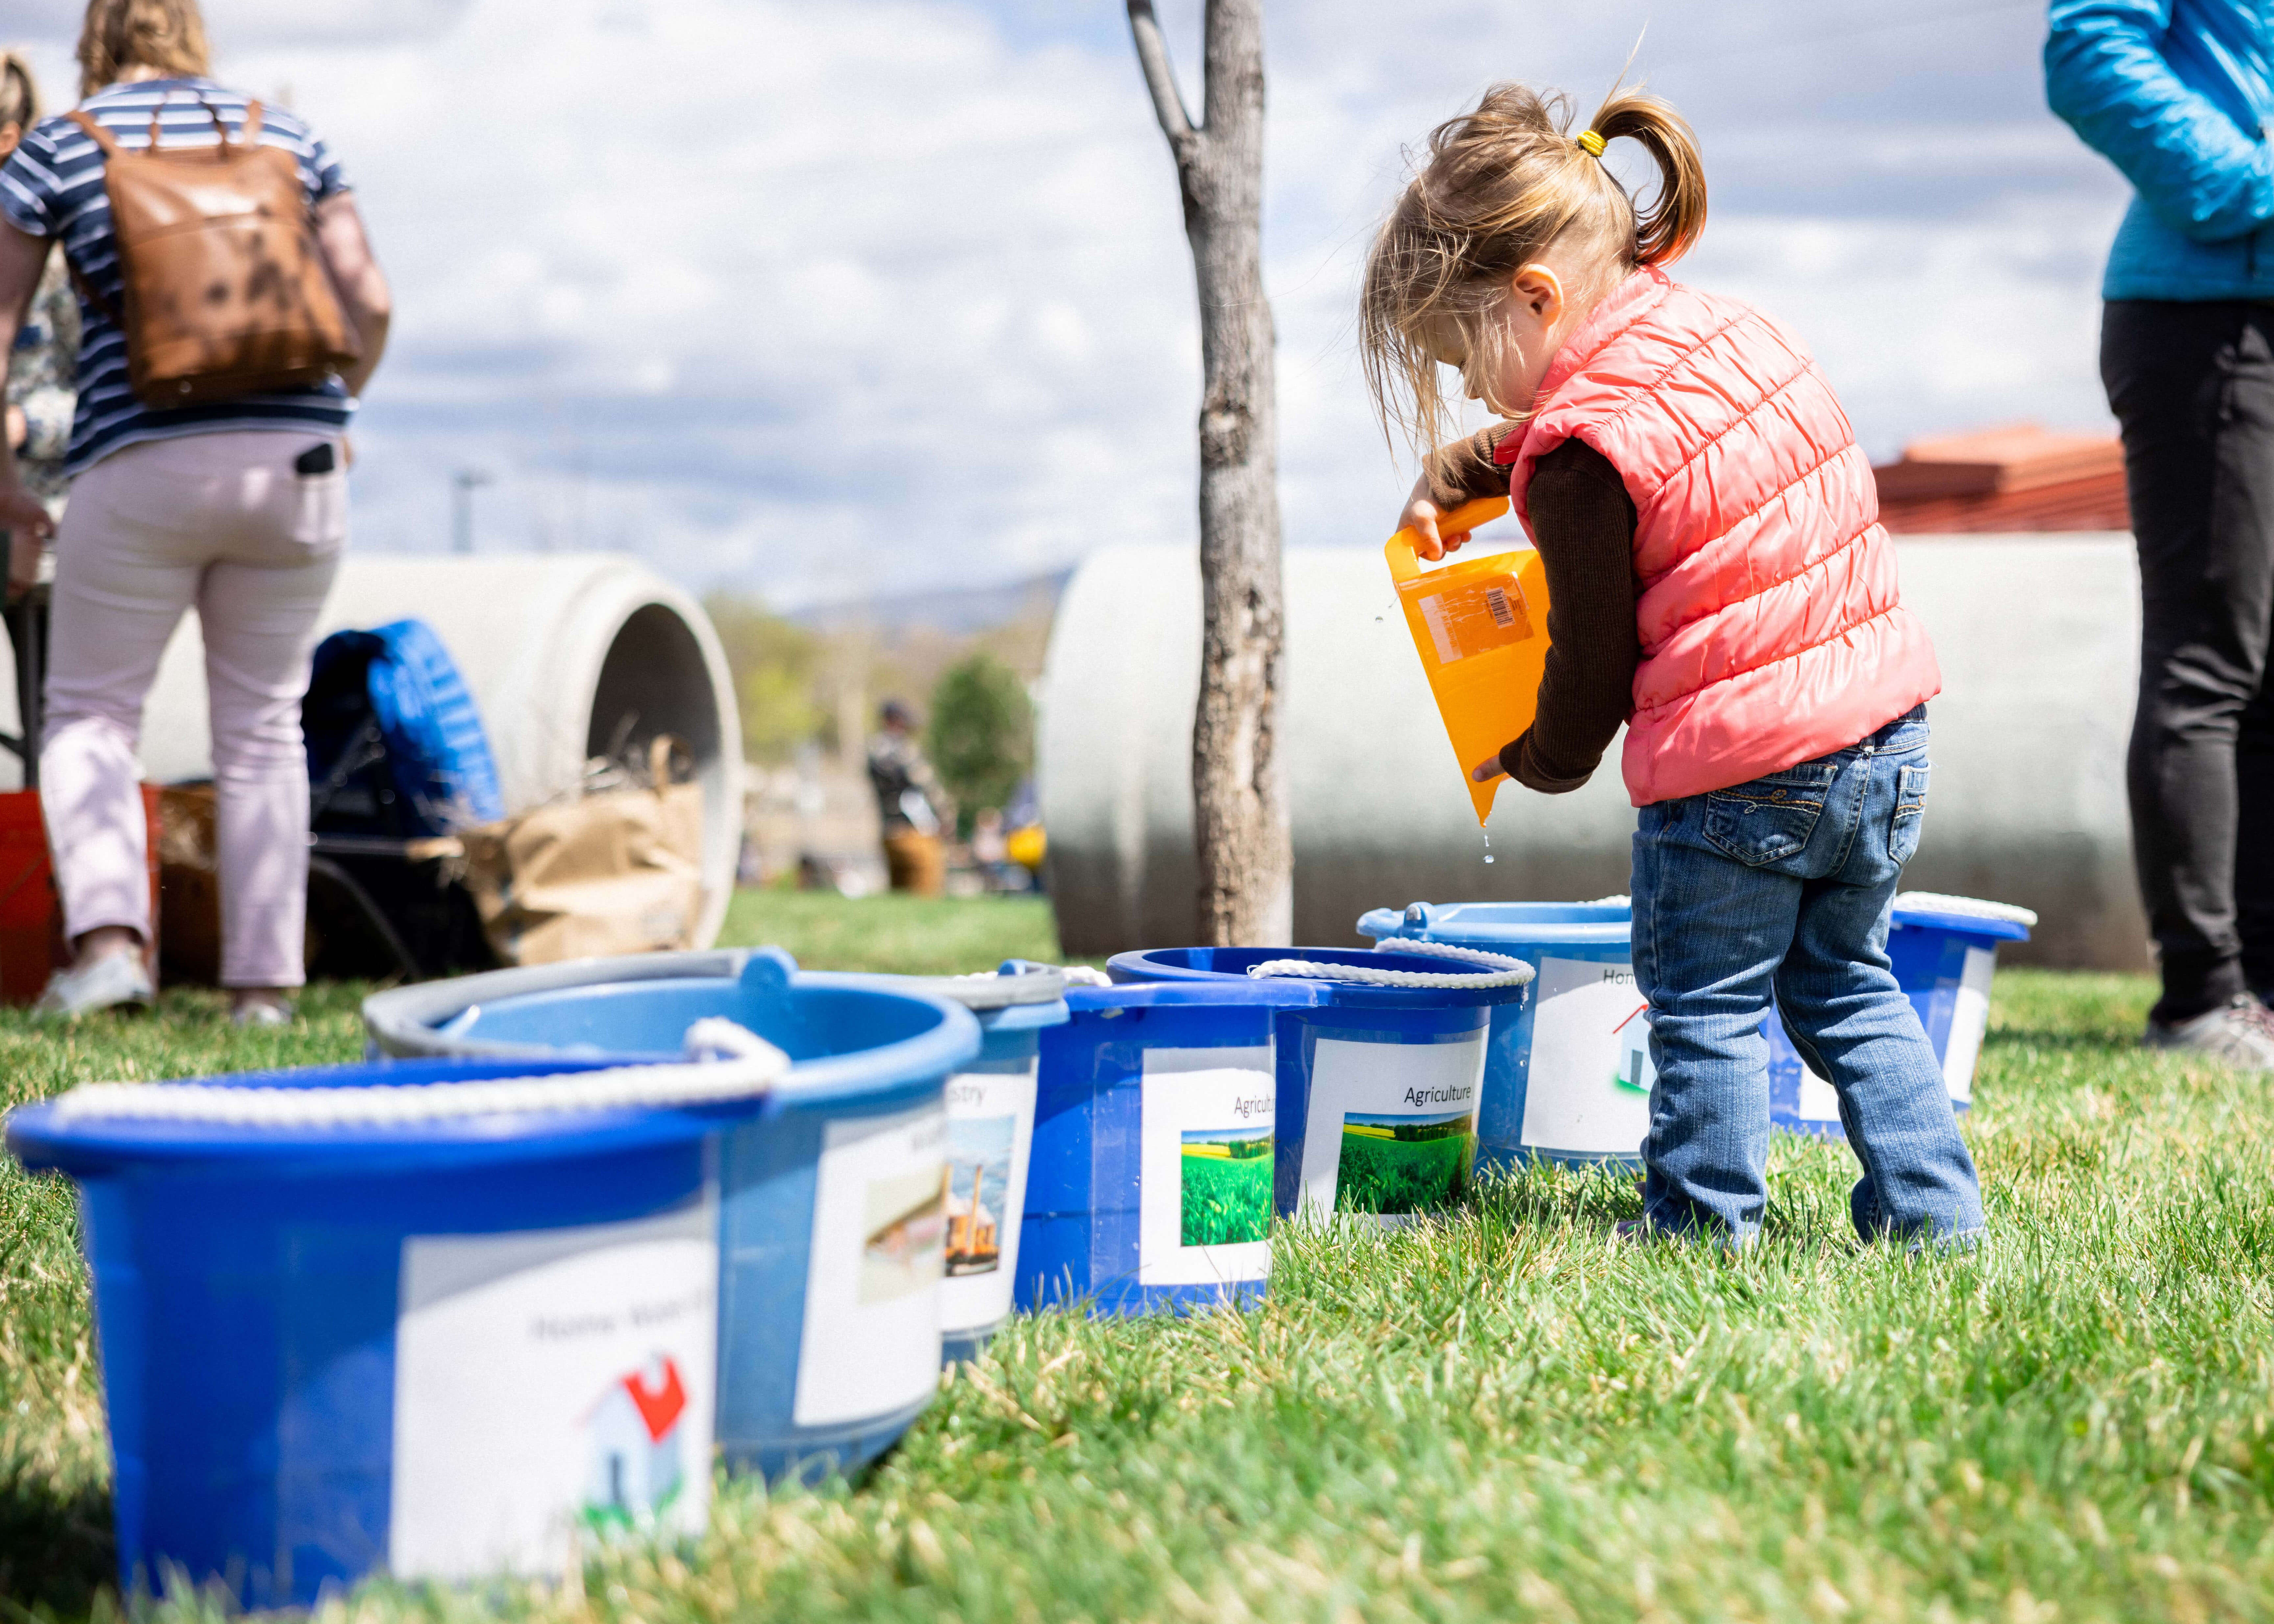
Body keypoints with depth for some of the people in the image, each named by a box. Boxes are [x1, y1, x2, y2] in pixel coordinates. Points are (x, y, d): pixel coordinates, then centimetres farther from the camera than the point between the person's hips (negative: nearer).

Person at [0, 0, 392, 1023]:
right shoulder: (289, 137, 13)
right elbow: (367, 299, 7)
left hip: (142, 462, -2)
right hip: (295, 461, 3)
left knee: (89, 710, 11)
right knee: (264, 724, 12)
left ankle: (107, 933, -11)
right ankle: (265, 982, 9)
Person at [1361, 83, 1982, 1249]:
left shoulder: (1586, 462, -18)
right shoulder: (1722, 327, 7)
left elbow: (1592, 660, -7)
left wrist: (1532, 758, 12)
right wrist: (1446, 479, 32)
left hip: (1739, 778, -8)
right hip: (1885, 727, 8)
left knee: (1707, 1006, 10)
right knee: (1844, 986, 21)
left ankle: (1705, 1222, 16)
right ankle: (1928, 1207, 18)